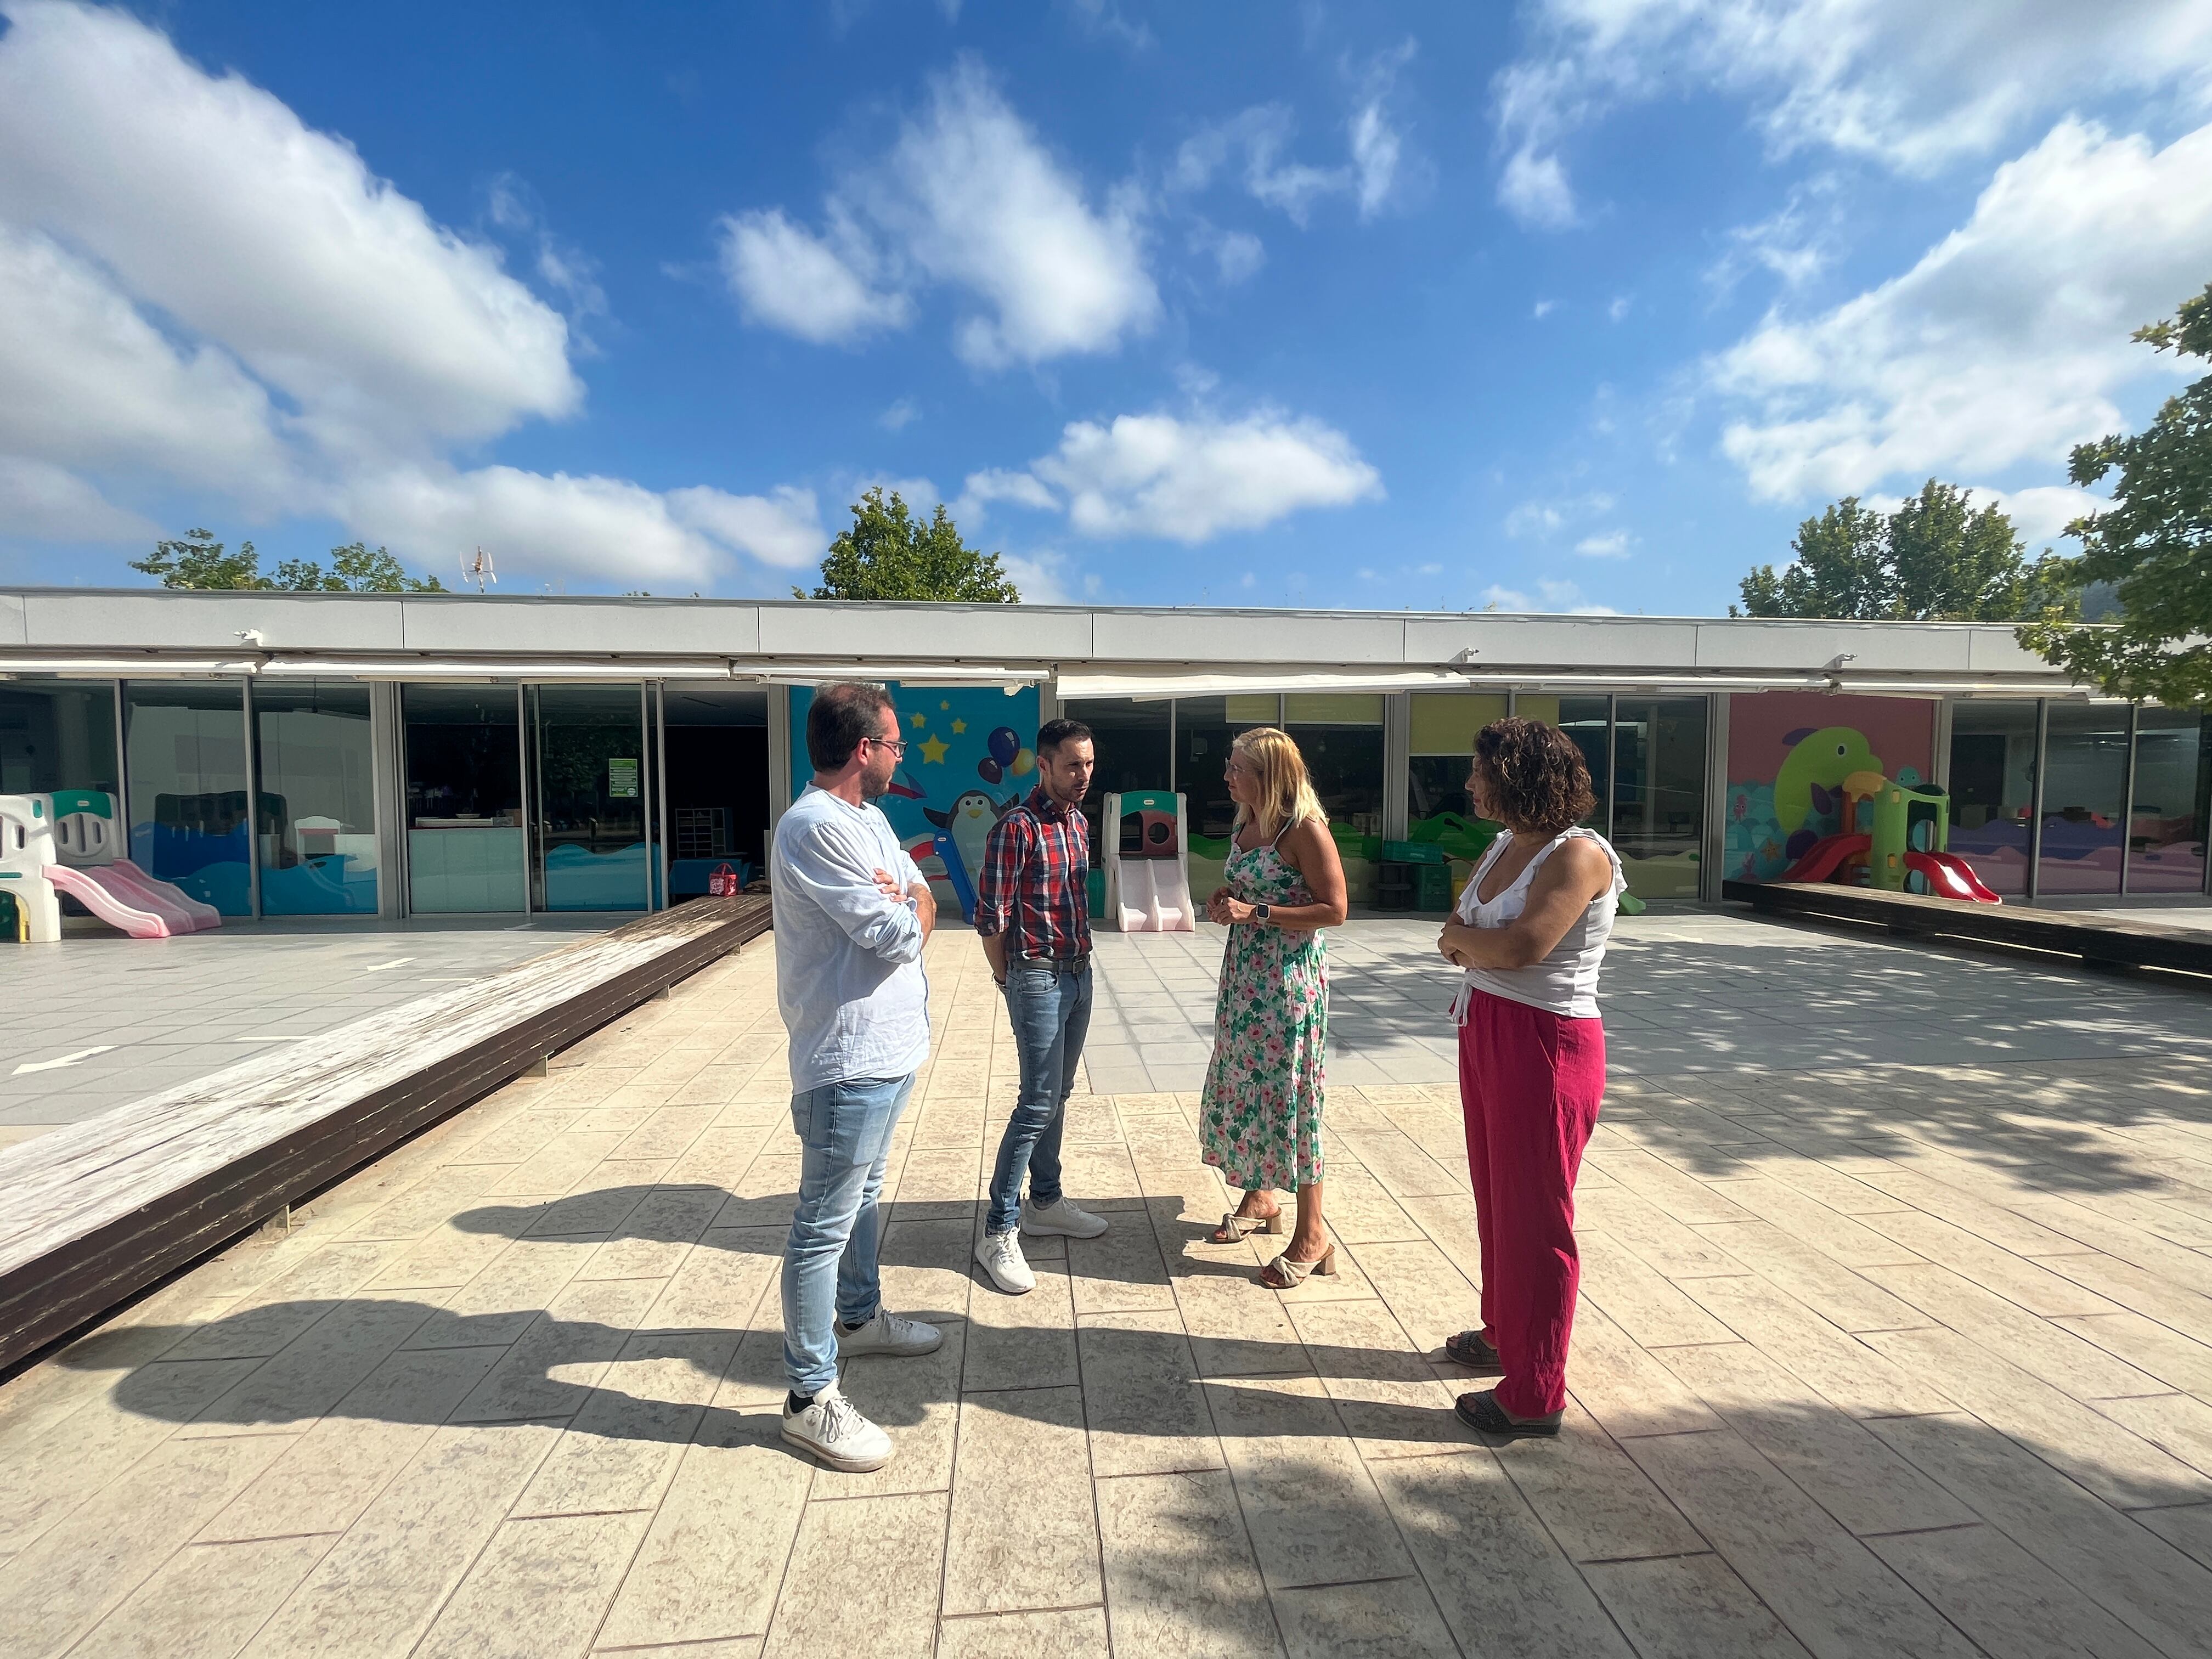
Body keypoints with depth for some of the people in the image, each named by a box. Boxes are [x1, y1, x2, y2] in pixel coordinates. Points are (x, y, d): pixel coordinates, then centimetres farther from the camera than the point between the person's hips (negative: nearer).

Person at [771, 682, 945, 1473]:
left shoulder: (869, 819, 11)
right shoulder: (815, 827, -22)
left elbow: (918, 909, 9)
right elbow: (897, 933, -24)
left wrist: (901, 907, -13)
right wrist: (911, 908, -4)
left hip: (887, 1049, 10)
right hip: (849, 1060, -10)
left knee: (862, 1196, 25)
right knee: (824, 1226, 2)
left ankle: (859, 1316, 45)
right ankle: (811, 1398, 16)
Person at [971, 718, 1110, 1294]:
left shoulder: (1079, 823, 9)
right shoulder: (1017, 827, -16)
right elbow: (991, 918, -15)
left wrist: (1080, 960, 13)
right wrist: (1010, 979, -5)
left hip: (1078, 974, 8)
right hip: (1038, 979, -8)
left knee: (1057, 1096, 17)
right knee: (1037, 1104, -5)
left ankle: (1044, 1203, 32)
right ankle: (999, 1232, 8)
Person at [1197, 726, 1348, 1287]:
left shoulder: (1305, 829, -15)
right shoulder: (1245, 824, 9)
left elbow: (1334, 909, -17)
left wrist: (1257, 913, -20)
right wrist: (1224, 902, 0)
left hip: (1291, 977, -8)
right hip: (1244, 972, 9)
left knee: (1288, 1093, -2)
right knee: (1243, 1085, 16)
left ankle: (1311, 1235, 13)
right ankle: (1260, 1198, 36)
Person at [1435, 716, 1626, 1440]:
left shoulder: (1578, 855, -18)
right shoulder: (1504, 846, 9)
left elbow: (1522, 946, -29)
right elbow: (1460, 936, 11)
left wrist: (1461, 937, -11)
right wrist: (1470, 944, -12)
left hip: (1546, 1046, -9)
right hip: (1485, 1034, 9)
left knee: (1534, 1217, 4)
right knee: (1496, 1198, 21)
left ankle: (1535, 1395, 20)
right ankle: (1503, 1335, 41)